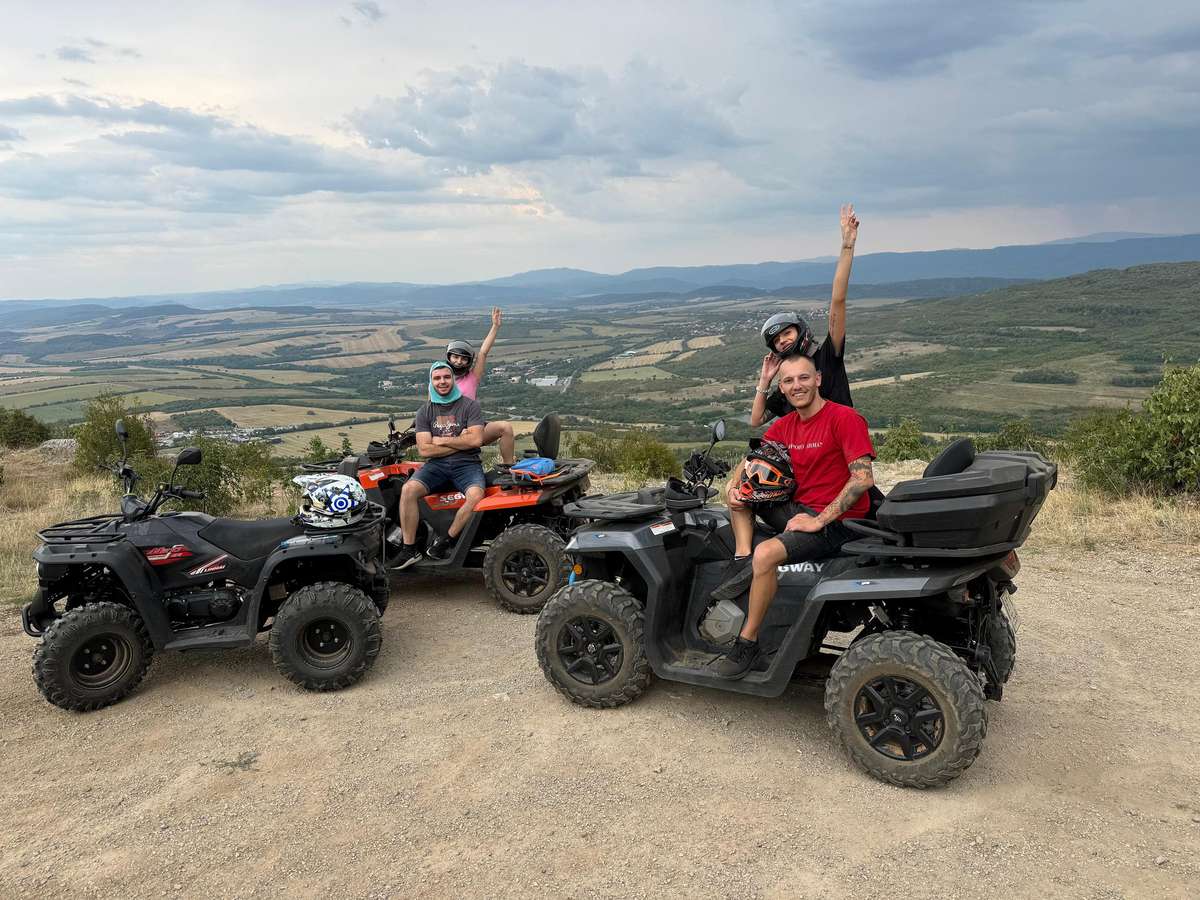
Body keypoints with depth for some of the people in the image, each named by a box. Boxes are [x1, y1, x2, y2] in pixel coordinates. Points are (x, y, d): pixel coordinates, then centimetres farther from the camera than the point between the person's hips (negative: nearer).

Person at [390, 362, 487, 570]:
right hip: (436, 465, 2)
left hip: (466, 464, -2)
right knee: (408, 489, -26)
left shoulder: (470, 405, 2)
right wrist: (460, 442, -6)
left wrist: (441, 440, -6)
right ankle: (409, 548, -17)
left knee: (475, 495, -34)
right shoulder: (425, 411, 9)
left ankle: (446, 541, -17)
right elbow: (424, 449, -1)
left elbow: (476, 440, -11)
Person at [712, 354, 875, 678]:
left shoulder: (844, 417, -13)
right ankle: (743, 564, -6)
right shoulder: (783, 426, 9)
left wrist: (819, 520, -22)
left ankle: (747, 642, -14)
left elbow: (863, 478, -20)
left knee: (766, 553, -28)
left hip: (837, 521, -8)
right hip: (799, 508, 8)